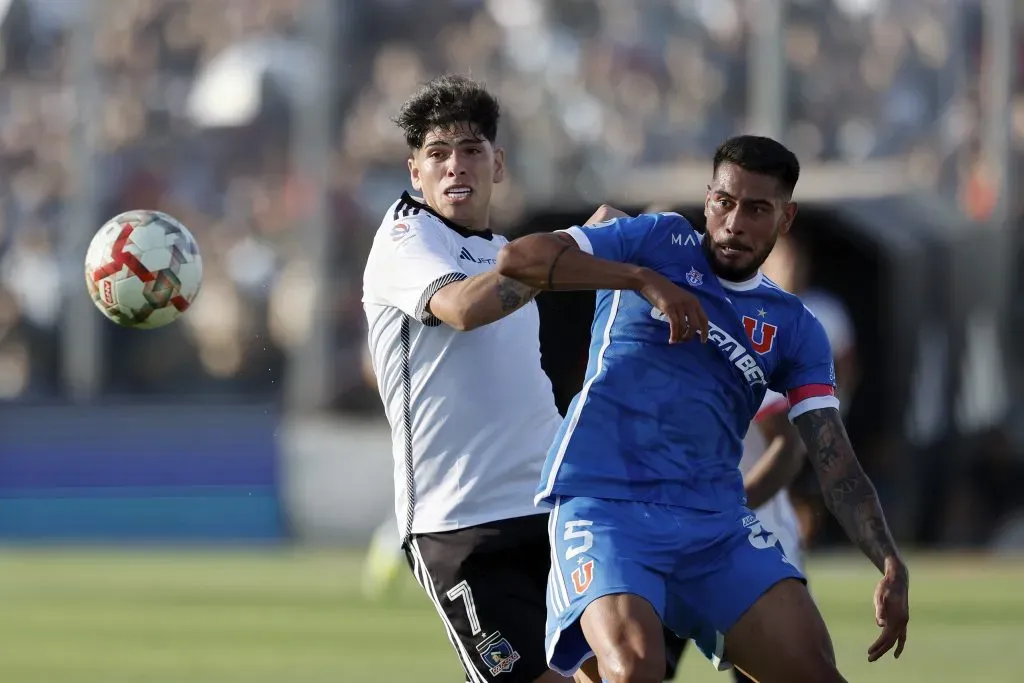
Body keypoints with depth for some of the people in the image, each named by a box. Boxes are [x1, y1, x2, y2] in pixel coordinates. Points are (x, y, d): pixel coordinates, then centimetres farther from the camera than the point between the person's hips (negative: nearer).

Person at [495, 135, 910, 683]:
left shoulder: (794, 331, 14)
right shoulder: (659, 242, 6)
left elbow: (836, 465, 7)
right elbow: (518, 259, -6)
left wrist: (890, 565, -8)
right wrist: (643, 280, -15)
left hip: (716, 521, 4)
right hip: (603, 504, -4)